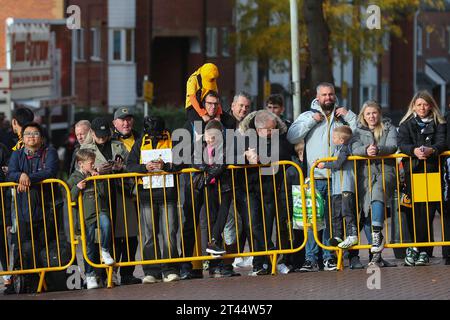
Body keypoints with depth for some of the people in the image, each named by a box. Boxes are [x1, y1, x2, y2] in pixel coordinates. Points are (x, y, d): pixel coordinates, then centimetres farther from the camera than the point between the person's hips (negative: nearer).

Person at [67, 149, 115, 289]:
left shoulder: (95, 175, 14)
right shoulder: (74, 178, 3)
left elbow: (103, 192, 5)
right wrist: (77, 188, -15)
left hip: (100, 211, 2)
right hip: (86, 215, -2)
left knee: (106, 223, -33)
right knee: (89, 246, -1)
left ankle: (105, 251, -12)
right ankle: (89, 275, 9)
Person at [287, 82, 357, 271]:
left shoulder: (342, 117, 14)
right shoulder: (308, 116, 12)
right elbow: (292, 137, -2)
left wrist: (349, 116, -2)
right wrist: (312, 120, -6)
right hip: (315, 177, -1)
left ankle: (329, 257, 9)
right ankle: (311, 259, -7)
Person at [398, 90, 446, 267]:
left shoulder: (439, 124, 12)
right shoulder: (406, 124, 14)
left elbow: (441, 142, -3)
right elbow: (402, 143, -2)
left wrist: (431, 150, -26)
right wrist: (414, 150, -24)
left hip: (431, 169, -1)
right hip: (412, 170, 1)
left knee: (427, 211, -9)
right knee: (413, 211, -6)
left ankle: (423, 251, -8)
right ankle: (412, 247, -2)